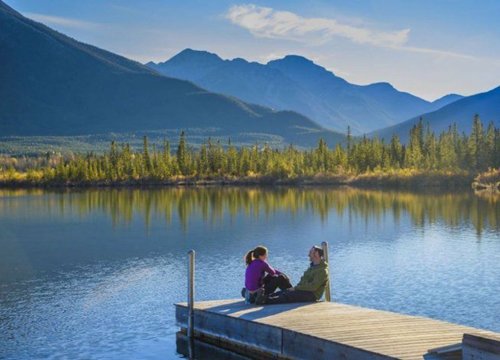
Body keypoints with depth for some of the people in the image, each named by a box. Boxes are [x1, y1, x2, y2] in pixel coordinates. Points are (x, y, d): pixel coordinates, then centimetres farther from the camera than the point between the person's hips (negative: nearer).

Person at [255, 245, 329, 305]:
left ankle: (265, 300, -42)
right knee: (280, 293, -10)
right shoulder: (313, 266, 23)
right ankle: (265, 297, -31)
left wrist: (296, 288, -16)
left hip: (311, 295, -9)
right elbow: (303, 280, 23)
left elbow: (313, 286, -21)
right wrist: (296, 287, 2)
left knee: (287, 296, -28)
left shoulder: (322, 271, -12)